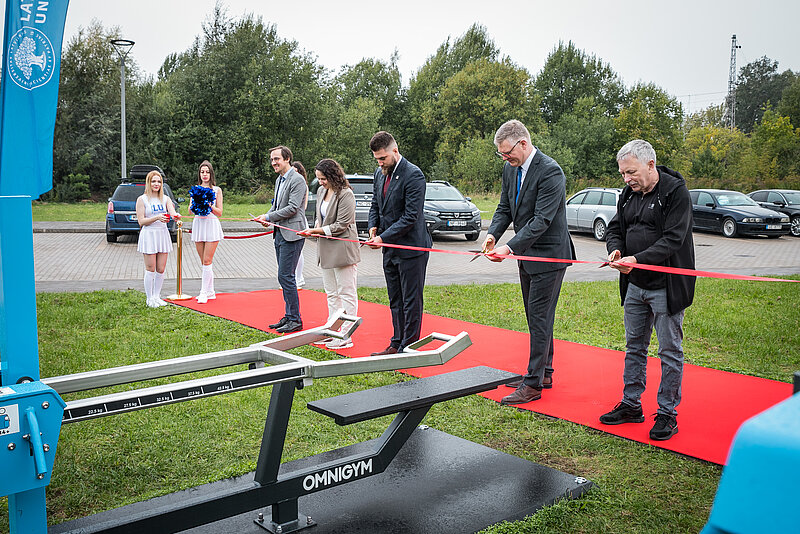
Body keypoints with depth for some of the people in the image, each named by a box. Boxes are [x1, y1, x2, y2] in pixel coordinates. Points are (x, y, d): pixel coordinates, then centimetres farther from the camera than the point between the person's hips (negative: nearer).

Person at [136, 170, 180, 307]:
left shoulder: (165, 199, 10)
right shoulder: (142, 199, -1)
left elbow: (173, 213, -4)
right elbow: (141, 221, -7)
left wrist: (176, 216, -29)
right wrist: (157, 218, -21)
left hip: (163, 234, 4)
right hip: (148, 235, -4)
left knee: (161, 269, 6)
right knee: (150, 269, -2)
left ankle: (157, 296, 19)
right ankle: (149, 299, 9)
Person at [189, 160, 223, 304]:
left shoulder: (217, 190, 4)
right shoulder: (195, 189, 13)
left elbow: (219, 212, 1)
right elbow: (190, 210, 9)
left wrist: (210, 206, -16)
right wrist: (195, 206, -12)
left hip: (211, 224, -4)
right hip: (198, 224, 4)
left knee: (207, 261, -9)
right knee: (204, 261, 6)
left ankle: (204, 293, -6)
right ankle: (210, 292, 13)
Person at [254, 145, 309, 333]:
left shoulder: (297, 180, -12)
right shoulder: (279, 180, 17)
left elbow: (292, 208, -19)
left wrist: (269, 217, -13)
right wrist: (267, 217, 4)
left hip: (292, 233, -10)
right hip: (280, 233, 10)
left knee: (285, 276, -11)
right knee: (285, 277, 13)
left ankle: (295, 320, -3)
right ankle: (288, 316, 21)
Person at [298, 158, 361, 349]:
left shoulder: (345, 194, -15)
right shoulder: (321, 191, 11)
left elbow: (342, 225, -17)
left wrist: (317, 231, -15)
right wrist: (315, 229, 3)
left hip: (343, 250, -9)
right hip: (326, 250, 9)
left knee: (346, 293, -2)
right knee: (331, 294, 15)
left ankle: (346, 337, 3)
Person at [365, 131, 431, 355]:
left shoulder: (413, 175, -17)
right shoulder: (380, 173, 9)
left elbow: (411, 216, -20)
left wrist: (384, 237, -21)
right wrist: (373, 227, 1)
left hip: (411, 248, -8)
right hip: (390, 249, 8)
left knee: (411, 301, 0)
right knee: (395, 301, 16)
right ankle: (397, 345, 26)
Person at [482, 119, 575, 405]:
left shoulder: (550, 172, -21)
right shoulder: (510, 169, 6)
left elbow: (541, 220, -25)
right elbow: (505, 208, 10)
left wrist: (510, 247, -29)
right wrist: (493, 233, -9)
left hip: (548, 255, -9)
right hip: (527, 255, 9)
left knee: (540, 319, -5)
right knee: (536, 318, 16)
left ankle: (533, 384, 2)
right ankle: (544, 373, 28)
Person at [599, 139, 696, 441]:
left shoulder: (675, 192, -13)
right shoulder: (629, 194, 8)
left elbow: (673, 239, -20)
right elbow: (616, 227, 14)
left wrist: (637, 260, -30)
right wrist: (615, 249, -8)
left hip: (667, 287, -7)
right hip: (635, 285, 7)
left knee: (669, 351, 3)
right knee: (634, 347, 14)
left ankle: (667, 413, 14)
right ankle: (631, 405, 26)